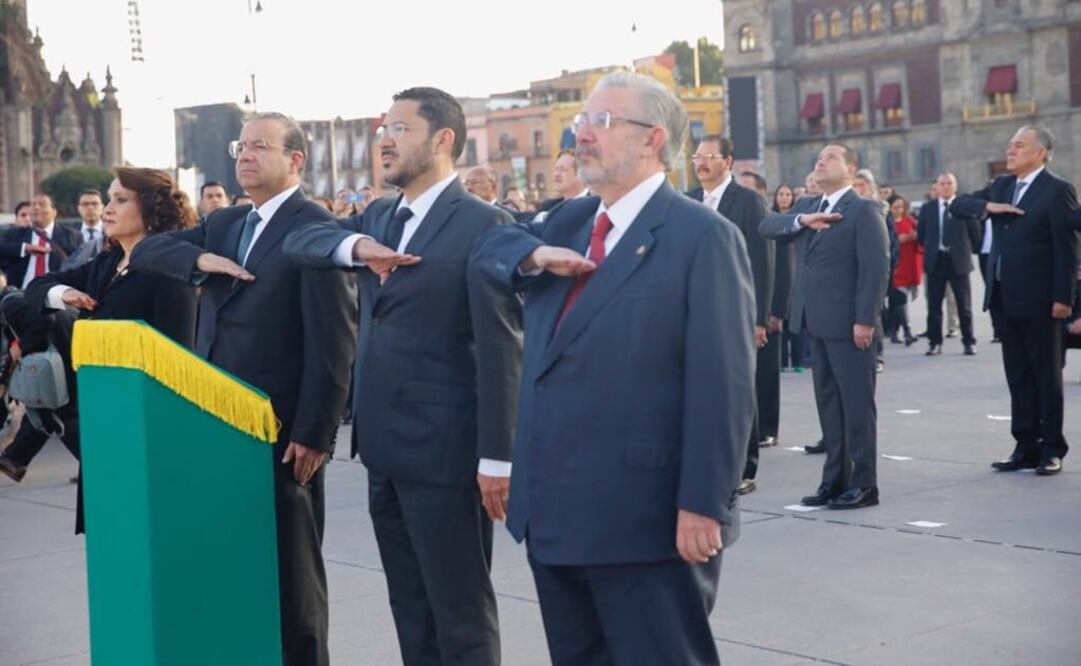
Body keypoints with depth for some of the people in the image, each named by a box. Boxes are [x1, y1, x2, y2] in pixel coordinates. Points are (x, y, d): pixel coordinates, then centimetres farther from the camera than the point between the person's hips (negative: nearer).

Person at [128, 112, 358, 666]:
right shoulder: (223, 223, 14)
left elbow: (332, 340, -14)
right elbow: (145, 252, 12)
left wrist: (315, 432, -18)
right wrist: (201, 258, -8)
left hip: (281, 427, -7)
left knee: (290, 567, 4)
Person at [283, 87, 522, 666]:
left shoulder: (480, 224, -11)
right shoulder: (380, 218, 15)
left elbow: (500, 348, -15)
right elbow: (298, 241, 8)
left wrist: (497, 456, -18)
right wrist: (355, 245, -12)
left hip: (444, 451, -8)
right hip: (386, 450, 8)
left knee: (460, 613, 0)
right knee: (411, 610, 15)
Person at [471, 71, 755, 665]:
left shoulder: (701, 236, -10)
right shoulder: (570, 222, 14)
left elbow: (721, 384, -15)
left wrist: (703, 505, -20)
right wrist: (536, 255, -5)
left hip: (646, 523, -8)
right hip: (554, 516, 8)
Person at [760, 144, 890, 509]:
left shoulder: (863, 210, -6)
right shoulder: (810, 208, 17)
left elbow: (875, 268, -13)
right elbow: (768, 226, 7)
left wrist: (865, 319, -19)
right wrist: (802, 220, -11)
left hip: (848, 324, -7)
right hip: (818, 322, 7)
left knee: (856, 404, -1)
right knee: (828, 403, 11)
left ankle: (864, 484, 5)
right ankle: (835, 479, 17)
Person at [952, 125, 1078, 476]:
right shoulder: (1002, 185, 12)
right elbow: (958, 204, 12)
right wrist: (987, 206, -8)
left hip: (1039, 300, -7)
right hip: (1006, 298, 7)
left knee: (1046, 376, 3)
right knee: (1018, 377, 10)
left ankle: (1052, 449, 10)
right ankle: (1026, 446, 17)